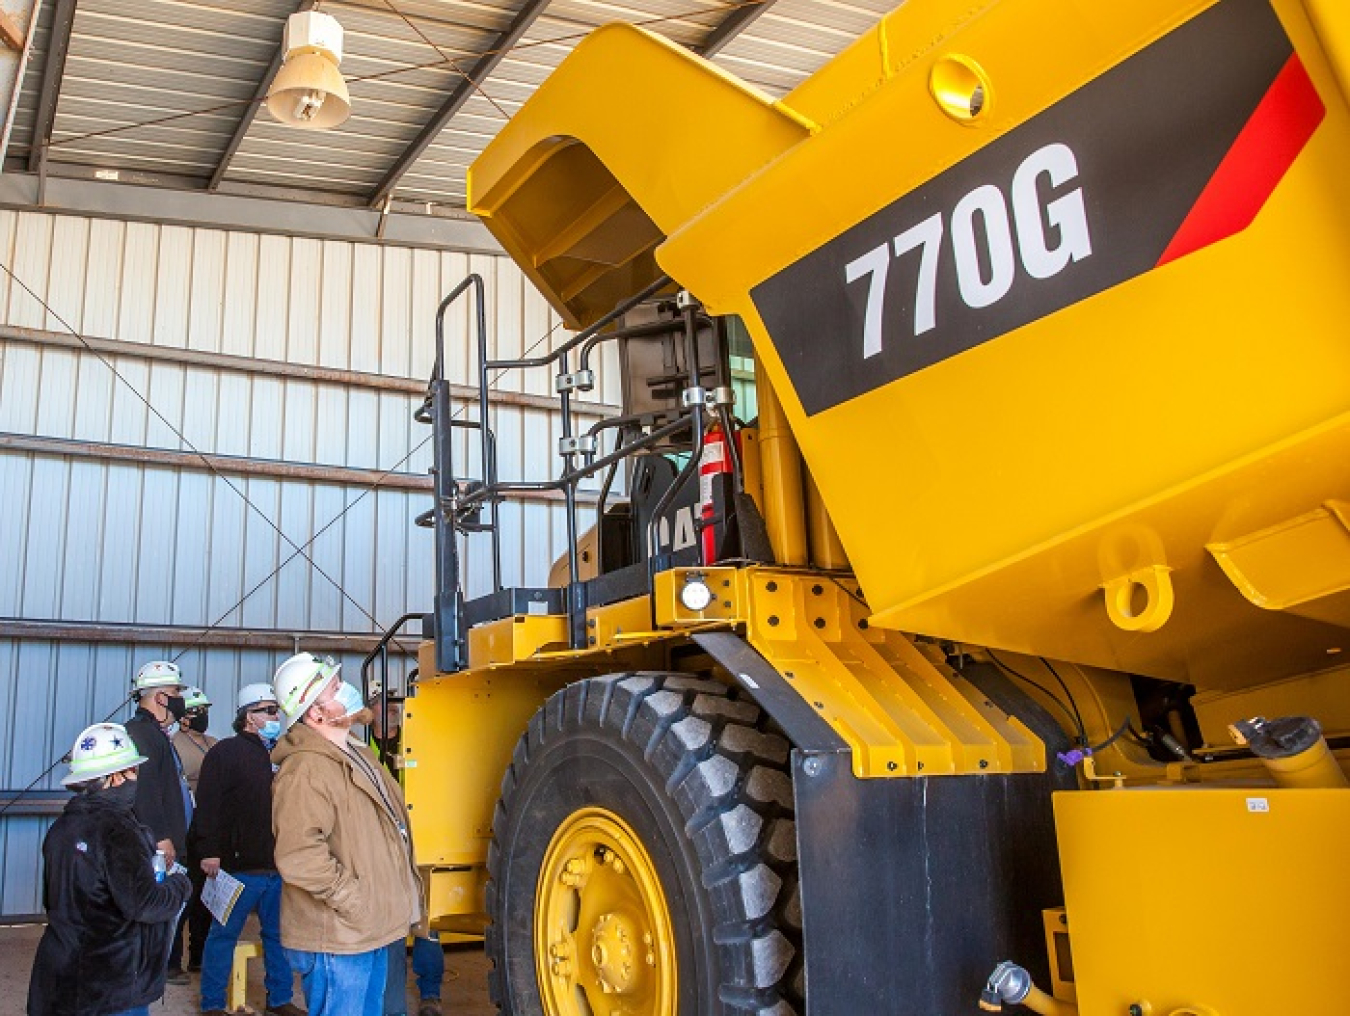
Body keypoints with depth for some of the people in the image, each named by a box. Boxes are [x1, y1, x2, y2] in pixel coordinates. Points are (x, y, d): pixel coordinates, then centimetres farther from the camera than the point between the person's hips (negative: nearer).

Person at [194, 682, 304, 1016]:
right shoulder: (226, 752, -6)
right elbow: (208, 804, -13)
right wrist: (209, 851, -20)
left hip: (278, 866, 6)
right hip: (240, 865, -6)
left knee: (279, 935, 12)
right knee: (224, 935, 4)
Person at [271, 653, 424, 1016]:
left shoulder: (358, 755, 14)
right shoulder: (306, 770, -20)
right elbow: (297, 856, -30)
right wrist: (353, 900, -22)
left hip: (372, 933, 9)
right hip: (336, 940, -9)